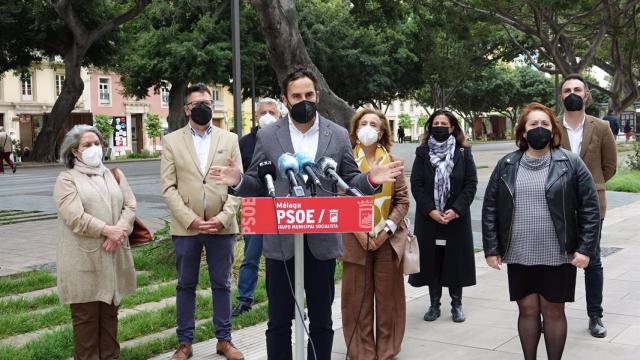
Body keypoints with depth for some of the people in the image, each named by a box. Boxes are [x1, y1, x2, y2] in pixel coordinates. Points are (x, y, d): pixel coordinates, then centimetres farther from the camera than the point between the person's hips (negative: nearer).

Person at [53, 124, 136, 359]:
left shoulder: (114, 174, 15)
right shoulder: (67, 179, -2)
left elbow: (130, 206, 4)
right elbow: (75, 217, -15)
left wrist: (120, 230, -14)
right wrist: (107, 230, -20)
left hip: (113, 256, 5)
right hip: (84, 260, -5)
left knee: (110, 312, 13)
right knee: (86, 316, 3)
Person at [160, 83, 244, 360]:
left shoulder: (230, 139, 7)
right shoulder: (171, 141, 4)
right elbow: (168, 187, -2)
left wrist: (223, 218, -10)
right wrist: (190, 220, -12)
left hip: (222, 226, 1)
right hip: (186, 227, 0)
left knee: (222, 285, 9)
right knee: (185, 285, 9)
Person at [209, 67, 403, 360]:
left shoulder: (338, 135, 3)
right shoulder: (267, 136, 2)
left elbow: (349, 182, 4)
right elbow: (257, 185, 3)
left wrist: (371, 179, -16)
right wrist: (238, 181, -18)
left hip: (322, 241, 1)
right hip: (280, 242, 0)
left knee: (322, 320, 12)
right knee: (279, 320, 9)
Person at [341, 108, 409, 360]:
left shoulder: (393, 161, 6)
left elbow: (402, 200, 3)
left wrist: (388, 228, -9)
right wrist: (357, 230, -11)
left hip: (388, 239, 1)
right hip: (355, 239, -1)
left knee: (388, 297, 6)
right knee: (358, 298, 4)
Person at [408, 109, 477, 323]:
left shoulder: (463, 153, 2)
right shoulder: (422, 153, 3)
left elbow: (471, 184, -3)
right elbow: (416, 184, -2)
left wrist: (456, 210, -13)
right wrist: (430, 211, -13)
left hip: (457, 217, -1)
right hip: (429, 217, 1)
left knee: (456, 258, 4)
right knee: (432, 259, 4)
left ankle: (456, 304, 17)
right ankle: (434, 304, 16)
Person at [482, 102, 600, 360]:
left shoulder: (570, 163, -2)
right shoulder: (506, 166, 3)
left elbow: (590, 208, -3)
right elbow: (490, 209, 4)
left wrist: (585, 249, -10)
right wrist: (491, 248, -2)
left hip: (558, 255, -2)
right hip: (519, 255, 2)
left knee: (553, 311, 8)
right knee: (527, 310, 9)